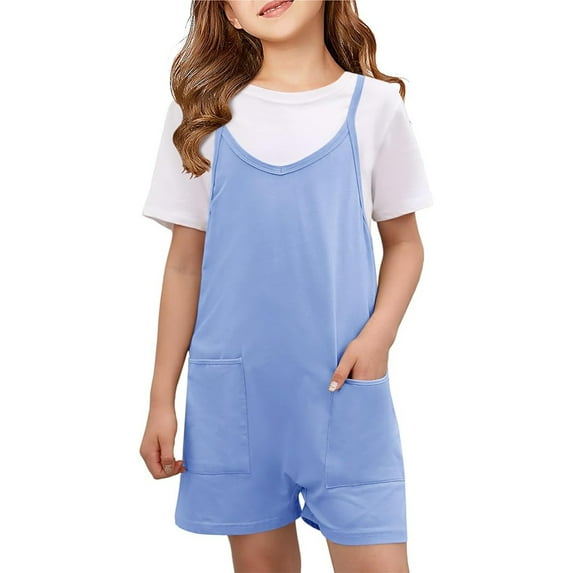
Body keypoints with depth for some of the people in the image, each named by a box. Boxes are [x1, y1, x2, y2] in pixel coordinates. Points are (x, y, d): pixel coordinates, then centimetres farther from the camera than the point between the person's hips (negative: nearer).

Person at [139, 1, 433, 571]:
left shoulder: (374, 104, 2)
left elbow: (404, 242, 8)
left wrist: (378, 335, -10)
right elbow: (185, 262, 6)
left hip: (344, 382, 0)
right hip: (234, 387, 1)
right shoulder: (203, 113, 3)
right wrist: (162, 397, 5)